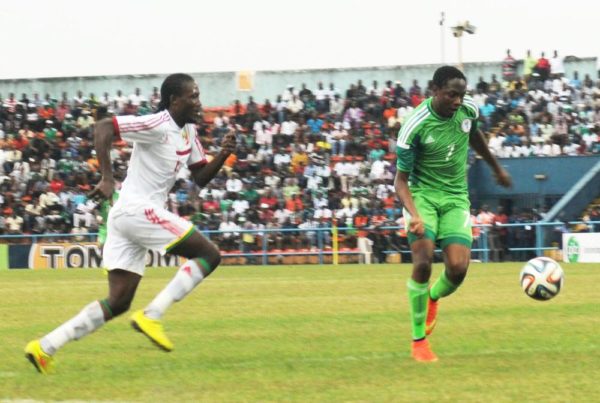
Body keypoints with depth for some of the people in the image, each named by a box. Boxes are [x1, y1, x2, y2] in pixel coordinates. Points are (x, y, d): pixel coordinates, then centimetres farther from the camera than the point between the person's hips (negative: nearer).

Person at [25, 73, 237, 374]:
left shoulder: (188, 132, 16)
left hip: (126, 215, 10)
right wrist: (107, 178, -24)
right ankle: (151, 316, -13)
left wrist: (223, 155, 2)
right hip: (138, 209, -10)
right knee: (209, 255, -9)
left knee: (118, 302, 7)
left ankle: (45, 347, 4)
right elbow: (103, 127, -19)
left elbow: (201, 178, 20)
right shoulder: (157, 125, -12)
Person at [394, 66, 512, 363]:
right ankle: (418, 341, -5)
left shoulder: (468, 109, -7)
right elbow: (401, 179, -15)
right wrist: (414, 215, -32)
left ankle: (433, 298, 24)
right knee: (423, 262, -22)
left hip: (456, 199, 4)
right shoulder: (415, 126, -21)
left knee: (458, 268, -14)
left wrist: (497, 169, 33)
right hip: (422, 194, -3)